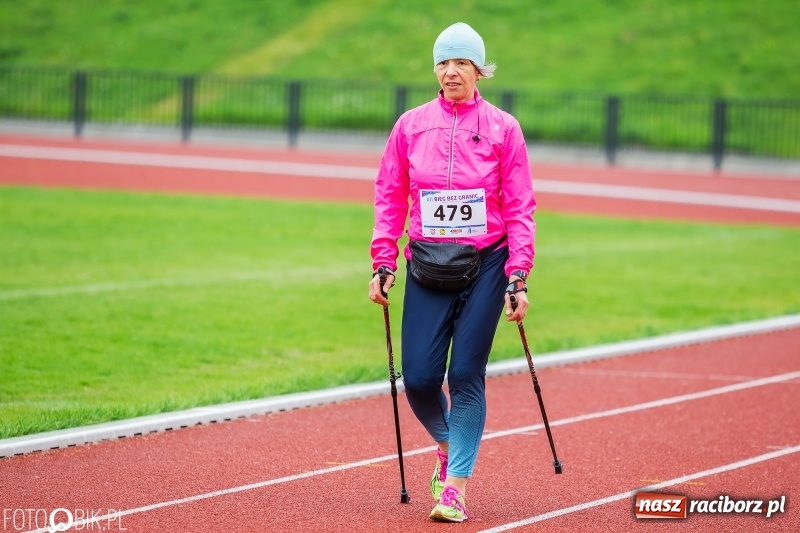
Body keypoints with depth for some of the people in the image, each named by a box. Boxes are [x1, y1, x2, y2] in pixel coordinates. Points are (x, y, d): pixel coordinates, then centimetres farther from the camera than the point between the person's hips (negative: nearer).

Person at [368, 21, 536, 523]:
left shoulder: (503, 128, -1)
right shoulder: (411, 126, 4)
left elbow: (520, 207, -1)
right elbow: (390, 199, 9)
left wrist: (518, 277, -7)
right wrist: (384, 264, 2)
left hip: (485, 265, -2)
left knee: (466, 375, -6)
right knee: (419, 379, -4)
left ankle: (455, 485, 3)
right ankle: (447, 443, 28)